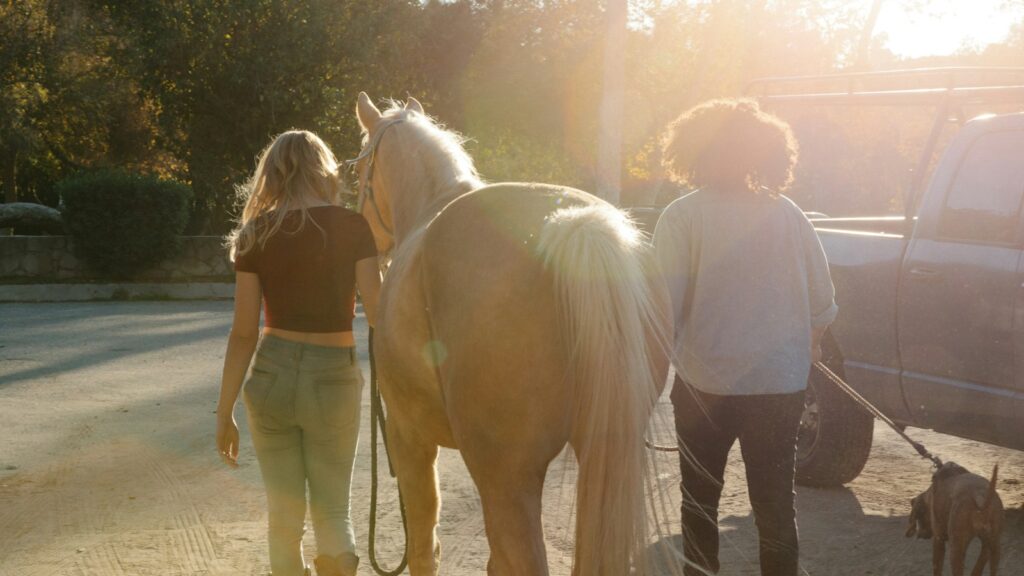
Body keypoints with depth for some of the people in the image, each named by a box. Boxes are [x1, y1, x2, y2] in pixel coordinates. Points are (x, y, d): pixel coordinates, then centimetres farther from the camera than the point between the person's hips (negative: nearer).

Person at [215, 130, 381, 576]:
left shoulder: (257, 234, -1)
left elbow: (244, 333, -4)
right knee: (332, 512, 13)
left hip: (271, 375, 1)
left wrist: (225, 412, 2)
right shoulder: (352, 227, -5)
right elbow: (378, 314, -9)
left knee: (283, 513, 12)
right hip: (333, 379, -1)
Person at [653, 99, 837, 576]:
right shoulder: (787, 215, -1)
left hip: (705, 384, -2)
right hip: (781, 384, 2)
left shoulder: (681, 218, -11)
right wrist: (809, 343, 24)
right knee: (775, 503, 11)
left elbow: (666, 307, -15)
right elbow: (823, 302, 5)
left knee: (700, 501, 15)